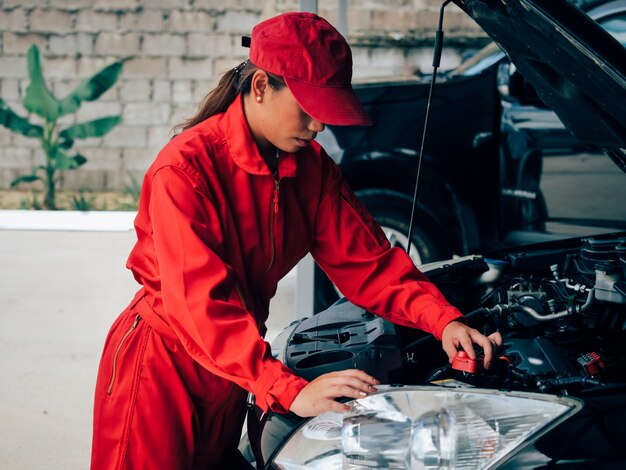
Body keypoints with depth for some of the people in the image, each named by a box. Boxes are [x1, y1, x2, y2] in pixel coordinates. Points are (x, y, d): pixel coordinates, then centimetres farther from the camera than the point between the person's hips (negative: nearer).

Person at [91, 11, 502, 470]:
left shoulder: (311, 166, -2)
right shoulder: (184, 169, -25)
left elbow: (363, 260, -2)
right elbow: (200, 304, -33)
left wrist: (443, 319, -19)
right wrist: (290, 391, -42)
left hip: (232, 368, 7)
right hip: (161, 365, -6)